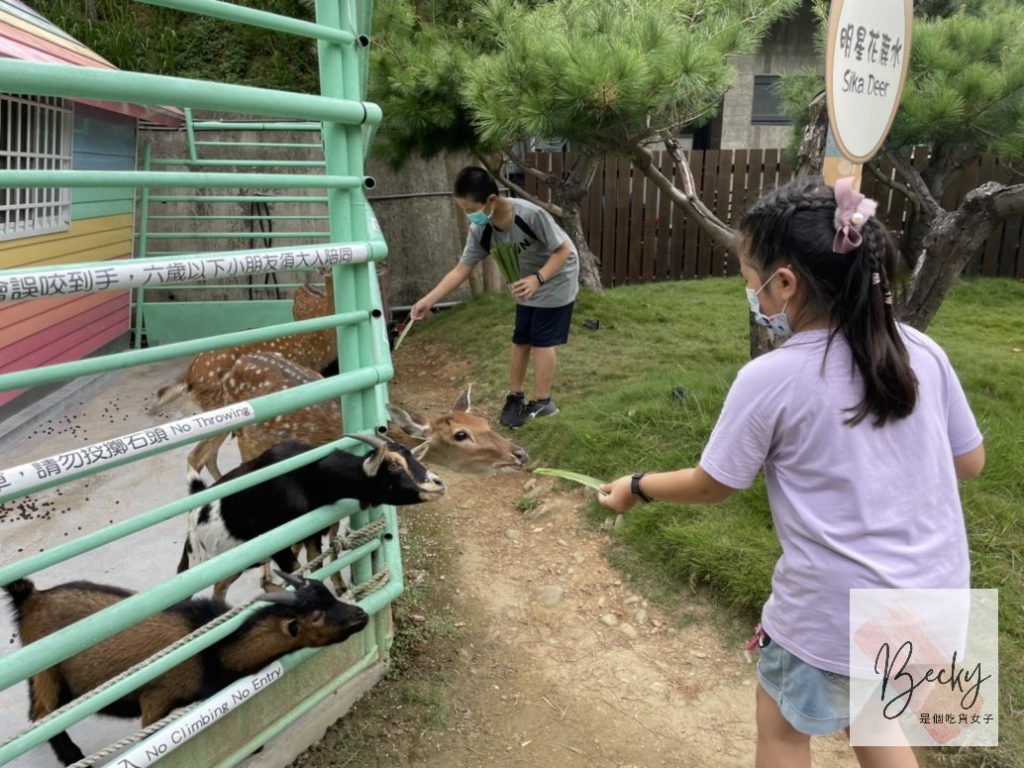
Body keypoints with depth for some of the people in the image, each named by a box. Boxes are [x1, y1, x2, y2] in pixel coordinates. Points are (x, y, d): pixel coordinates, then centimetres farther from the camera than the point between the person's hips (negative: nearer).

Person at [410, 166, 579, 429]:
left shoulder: (531, 215, -35)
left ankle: (542, 401, 6)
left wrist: (538, 279, -38)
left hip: (556, 279, -6)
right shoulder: (480, 231, -17)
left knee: (541, 341, -5)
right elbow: (461, 269, -13)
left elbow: (563, 250, -25)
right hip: (527, 284, 6)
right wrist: (428, 300, -20)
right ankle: (515, 396, 22)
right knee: (520, 340, 10)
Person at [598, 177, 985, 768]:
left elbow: (710, 486, -7)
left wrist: (636, 487, 10)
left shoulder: (770, 379, -19)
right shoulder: (923, 351, -6)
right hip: (937, 600, 6)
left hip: (838, 613, -5)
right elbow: (970, 462, 6)